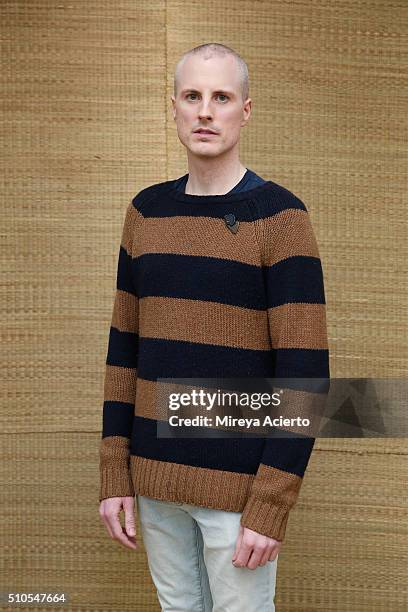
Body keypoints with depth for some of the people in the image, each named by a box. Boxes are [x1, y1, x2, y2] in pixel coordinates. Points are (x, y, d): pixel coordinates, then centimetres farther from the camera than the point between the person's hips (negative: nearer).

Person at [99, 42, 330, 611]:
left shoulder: (280, 217, -10)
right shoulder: (146, 210, 5)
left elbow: (304, 373, -13)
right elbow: (124, 346, 8)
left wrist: (271, 508, -15)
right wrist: (115, 476, 5)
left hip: (239, 483, -4)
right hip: (155, 479, 5)